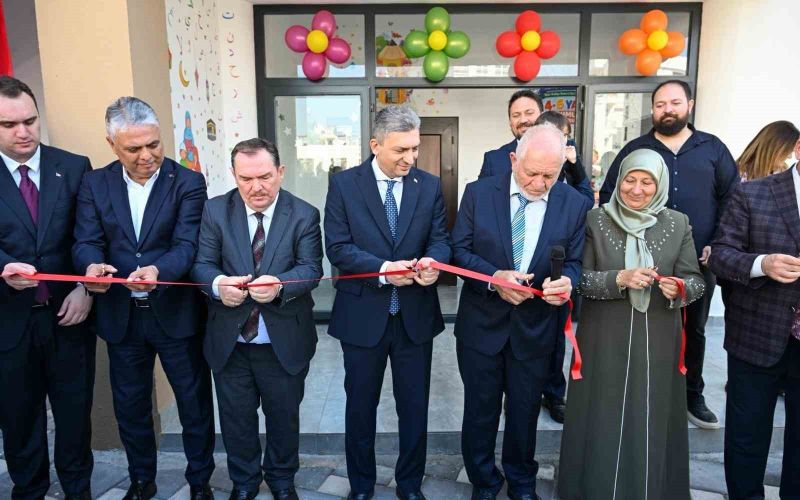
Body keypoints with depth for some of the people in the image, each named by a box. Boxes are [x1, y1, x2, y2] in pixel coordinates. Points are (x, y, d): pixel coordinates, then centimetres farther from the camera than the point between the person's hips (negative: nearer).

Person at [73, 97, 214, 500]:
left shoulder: (188, 183, -8)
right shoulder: (95, 184, 2)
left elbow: (187, 245, -18)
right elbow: (87, 242, -6)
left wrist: (158, 270, -39)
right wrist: (92, 266, -30)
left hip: (176, 313, -3)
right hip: (120, 316, 3)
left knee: (195, 404, 11)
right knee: (130, 406, 19)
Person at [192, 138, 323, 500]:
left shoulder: (304, 215, -6)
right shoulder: (215, 211, -2)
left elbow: (311, 268, -14)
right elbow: (202, 264, -6)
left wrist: (279, 285, -35)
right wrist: (219, 284, -30)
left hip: (284, 342, -1)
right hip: (229, 341, 1)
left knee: (284, 417, 17)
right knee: (236, 418, 17)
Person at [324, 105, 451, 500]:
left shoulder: (430, 186, 1)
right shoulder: (344, 184, -6)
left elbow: (440, 239, 0)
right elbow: (337, 248, -11)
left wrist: (432, 262, -23)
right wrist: (382, 268, -25)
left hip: (416, 315, 2)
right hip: (363, 315, -1)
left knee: (414, 406, 14)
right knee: (360, 405, 15)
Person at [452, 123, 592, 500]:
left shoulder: (575, 205, -6)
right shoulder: (478, 193, -8)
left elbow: (574, 262, 0)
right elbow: (460, 250, -7)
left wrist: (566, 281, -24)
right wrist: (494, 277, -24)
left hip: (535, 328, 1)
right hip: (481, 324, 0)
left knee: (525, 412, 19)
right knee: (480, 410, 15)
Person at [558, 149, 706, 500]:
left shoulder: (678, 223, 1)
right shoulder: (596, 219, -3)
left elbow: (696, 281, 1)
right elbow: (580, 278, -6)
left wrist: (679, 288, -20)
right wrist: (619, 279, -21)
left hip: (657, 341, 1)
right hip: (606, 340, -1)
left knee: (652, 419, 10)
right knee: (605, 418, 7)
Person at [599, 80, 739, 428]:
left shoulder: (712, 148, 6)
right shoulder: (634, 150, 3)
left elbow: (733, 198, 7)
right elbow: (607, 197, 4)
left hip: (699, 260, 2)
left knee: (694, 329, 15)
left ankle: (692, 396, 31)